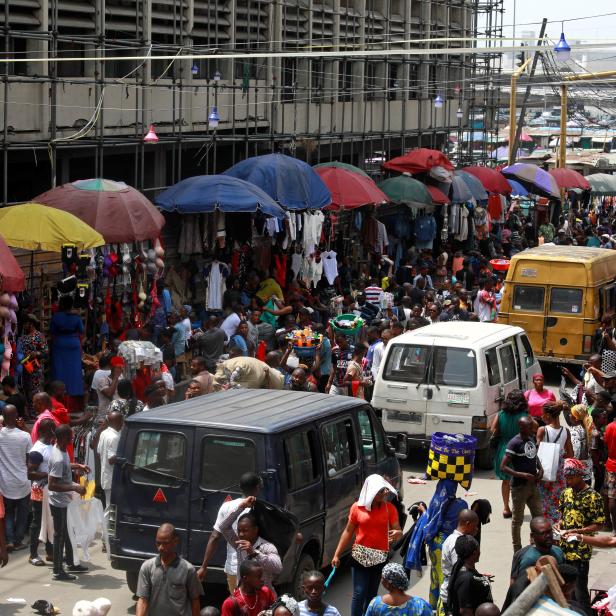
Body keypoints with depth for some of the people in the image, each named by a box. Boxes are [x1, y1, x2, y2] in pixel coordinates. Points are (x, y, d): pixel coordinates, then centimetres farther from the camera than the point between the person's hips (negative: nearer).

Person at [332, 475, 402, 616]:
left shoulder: (389, 508, -2)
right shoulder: (357, 507, -4)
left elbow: (398, 530, -2)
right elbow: (348, 532, 4)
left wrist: (397, 534, -27)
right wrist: (337, 554, 3)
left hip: (380, 557, 1)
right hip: (360, 555, -1)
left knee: (371, 593, 9)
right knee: (359, 593, -5)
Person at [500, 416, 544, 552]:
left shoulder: (531, 439, 6)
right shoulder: (514, 443, -17)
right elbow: (503, 467, -19)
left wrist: (540, 469, 5)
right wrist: (522, 475, -25)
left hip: (533, 484, 7)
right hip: (519, 486, -7)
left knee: (539, 516, 12)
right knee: (517, 520, 5)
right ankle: (517, 550, 15)